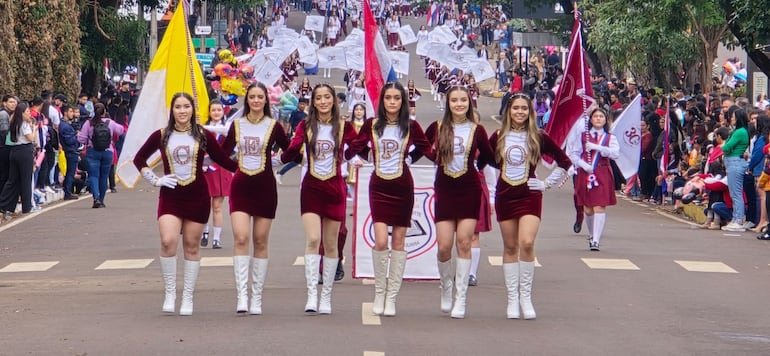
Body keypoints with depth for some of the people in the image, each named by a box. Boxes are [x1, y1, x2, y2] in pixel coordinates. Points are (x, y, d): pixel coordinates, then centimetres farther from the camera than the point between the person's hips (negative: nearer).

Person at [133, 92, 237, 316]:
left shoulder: (203, 136, 2)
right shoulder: (161, 136, 4)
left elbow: (224, 160, 6)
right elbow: (139, 159, 14)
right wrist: (154, 180, 4)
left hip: (197, 195, 0)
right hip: (170, 196, 0)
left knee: (192, 246, 4)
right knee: (168, 241, -19)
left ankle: (188, 298, 14)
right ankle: (170, 293, -5)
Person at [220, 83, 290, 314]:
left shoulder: (273, 126, 1)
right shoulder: (237, 125, 7)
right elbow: (223, 152, 11)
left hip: (265, 185, -1)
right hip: (241, 185, 1)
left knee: (260, 242, 4)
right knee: (240, 238, -14)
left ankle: (257, 298, 11)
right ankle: (242, 295, -17)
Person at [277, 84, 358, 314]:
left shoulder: (344, 127, 2)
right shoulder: (306, 126, 1)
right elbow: (287, 156, -9)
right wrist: (295, 145, -23)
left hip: (334, 187, 1)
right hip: (311, 187, -1)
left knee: (330, 245, 6)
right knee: (312, 240, -14)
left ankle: (326, 296, 15)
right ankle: (312, 295, -15)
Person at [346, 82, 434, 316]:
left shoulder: (411, 127, 2)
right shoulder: (371, 125, 4)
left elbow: (430, 152, 3)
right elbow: (352, 151, 5)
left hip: (402, 188, 0)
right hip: (379, 187, 0)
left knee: (398, 242, 3)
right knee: (380, 241, -11)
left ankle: (391, 297, 10)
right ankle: (379, 293, 5)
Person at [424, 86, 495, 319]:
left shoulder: (477, 130, 0)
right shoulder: (437, 128, 0)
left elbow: (488, 157, 12)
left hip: (469, 190, 0)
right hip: (445, 190, 0)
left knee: (464, 242, -4)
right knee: (444, 246, -5)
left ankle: (461, 297, 3)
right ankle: (446, 286, 23)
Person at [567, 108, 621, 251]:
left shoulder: (610, 138, 7)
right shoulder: (582, 136, 9)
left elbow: (615, 153, -10)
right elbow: (573, 153, 4)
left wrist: (596, 147, -16)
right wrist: (583, 164, -13)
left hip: (603, 175, -1)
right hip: (585, 174, 1)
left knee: (599, 207, -11)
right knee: (587, 209, 6)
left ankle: (596, 240, -13)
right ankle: (591, 235, 28)